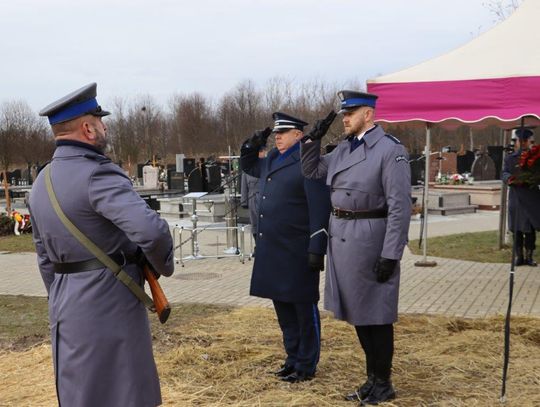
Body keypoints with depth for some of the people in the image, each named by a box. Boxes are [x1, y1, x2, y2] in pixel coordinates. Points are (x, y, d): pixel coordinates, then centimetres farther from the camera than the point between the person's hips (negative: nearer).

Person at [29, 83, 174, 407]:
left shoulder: (42, 181, 10)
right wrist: (163, 266, -11)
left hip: (68, 309, 9)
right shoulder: (97, 174, -18)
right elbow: (151, 231, -30)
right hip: (108, 306, -8)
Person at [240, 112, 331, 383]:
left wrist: (316, 249, -19)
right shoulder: (272, 159, 13)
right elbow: (247, 165, 33)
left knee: (303, 309, 4)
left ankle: (306, 366, 16)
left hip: (297, 252, -8)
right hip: (272, 249, 8)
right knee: (283, 309, 17)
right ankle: (293, 358, 30)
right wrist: (254, 144, 13)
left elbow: (320, 209, -17)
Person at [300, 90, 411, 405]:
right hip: (340, 238, 8)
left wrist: (390, 255, -19)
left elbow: (400, 207, -16)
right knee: (357, 311, 15)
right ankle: (373, 377, 29)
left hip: (370, 240, -8)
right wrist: (314, 139, 9)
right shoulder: (342, 148, 11)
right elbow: (311, 172, 24)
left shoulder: (391, 150, -13)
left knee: (375, 313, 3)